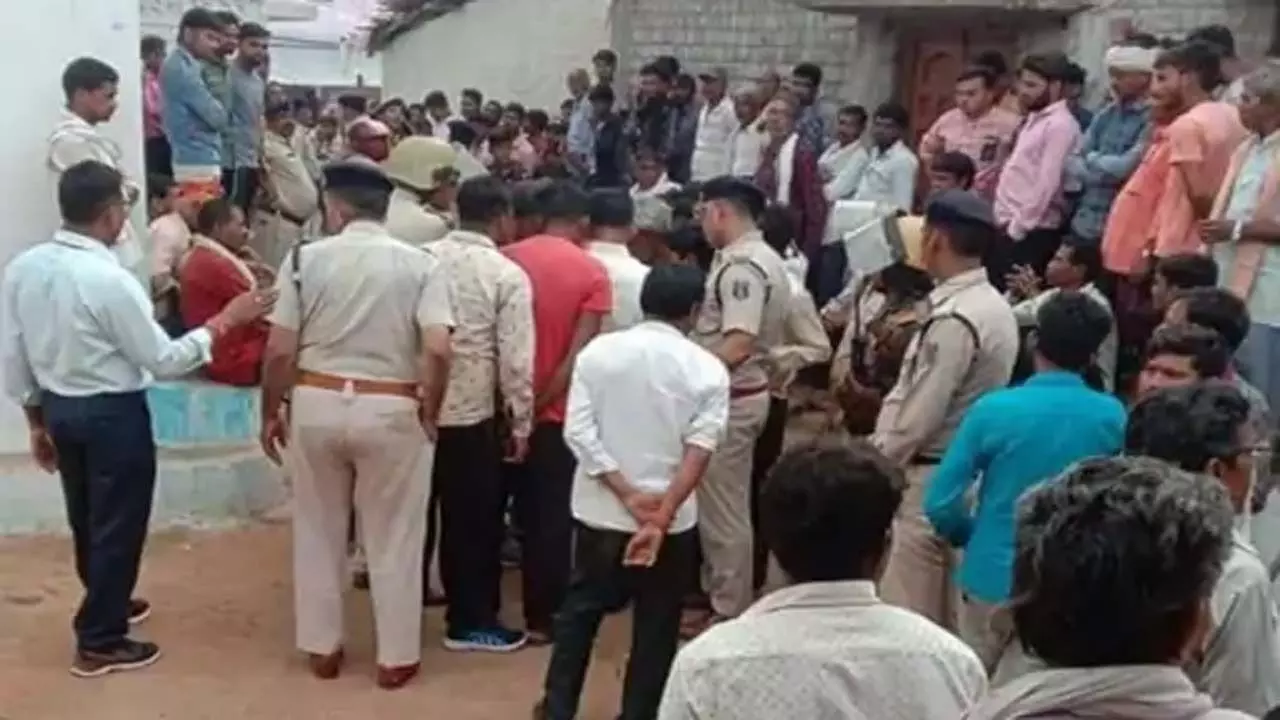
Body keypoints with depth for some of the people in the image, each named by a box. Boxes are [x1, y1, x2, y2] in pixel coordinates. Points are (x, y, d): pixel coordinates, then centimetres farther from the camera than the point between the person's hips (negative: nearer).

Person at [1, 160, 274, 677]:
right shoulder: (109, 279, -25)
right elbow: (164, 362, -19)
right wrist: (226, 321, -12)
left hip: (58, 408, 8)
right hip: (113, 415, -7)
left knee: (85, 518, 24)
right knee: (116, 526, 9)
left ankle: (107, 604, 46)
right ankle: (99, 642, 21)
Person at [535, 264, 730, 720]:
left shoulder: (598, 351, -3)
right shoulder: (708, 369, -8)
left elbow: (578, 432, -10)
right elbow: (699, 450, -18)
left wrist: (628, 495, -12)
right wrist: (661, 516, -21)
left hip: (600, 512, 2)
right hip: (670, 520, -2)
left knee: (580, 610, 21)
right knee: (656, 627, 13)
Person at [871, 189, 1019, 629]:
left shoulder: (954, 319, -22)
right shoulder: (994, 306, 8)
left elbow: (919, 415, -22)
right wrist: (880, 447, 13)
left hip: (929, 478, -9)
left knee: (907, 611, 1)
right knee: (941, 613, 18)